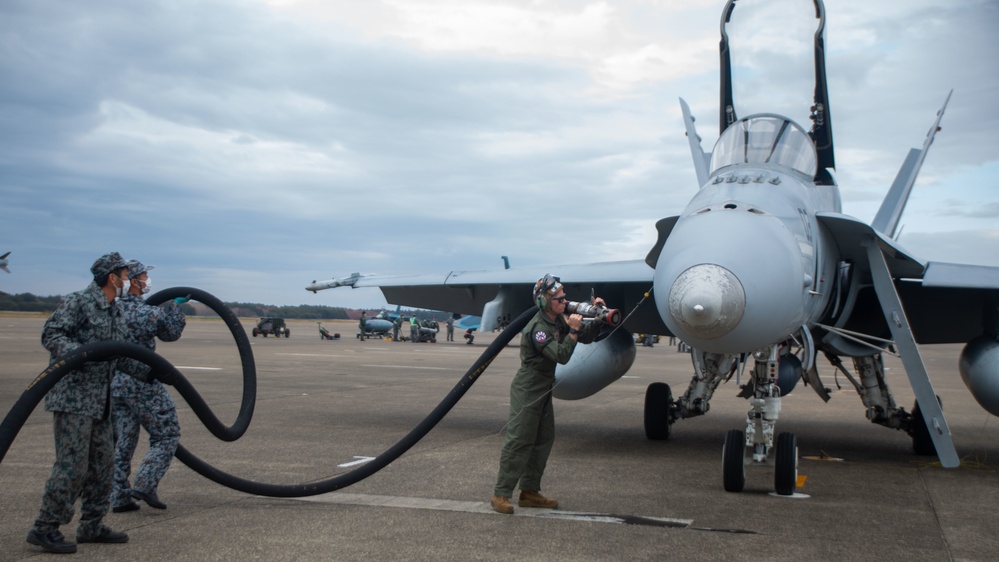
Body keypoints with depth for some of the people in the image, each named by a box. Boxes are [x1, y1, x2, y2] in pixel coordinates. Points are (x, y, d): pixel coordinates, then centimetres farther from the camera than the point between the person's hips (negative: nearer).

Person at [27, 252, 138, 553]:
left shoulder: (117, 313, 16)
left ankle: (92, 525, 21)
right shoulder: (77, 302, -9)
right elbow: (51, 334, -17)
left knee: (102, 463, 11)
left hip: (99, 401, 9)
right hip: (72, 396, -9)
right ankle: (45, 528, -1)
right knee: (72, 464, -10)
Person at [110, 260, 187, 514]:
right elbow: (171, 334, 3)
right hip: (142, 384, -6)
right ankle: (145, 485, -5)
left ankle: (119, 497, 14)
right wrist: (175, 306, 13)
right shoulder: (149, 312, -14)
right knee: (167, 436, 6)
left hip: (113, 384, 6)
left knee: (122, 442, 14)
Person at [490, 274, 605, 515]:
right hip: (527, 389, -10)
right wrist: (573, 330, -27)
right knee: (519, 441, -9)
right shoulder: (538, 328, -22)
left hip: (544, 390, 10)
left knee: (544, 440, 11)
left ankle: (530, 492, 19)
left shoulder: (559, 321, 7)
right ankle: (501, 494, -4)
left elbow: (586, 338, 12)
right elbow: (561, 355, -29)